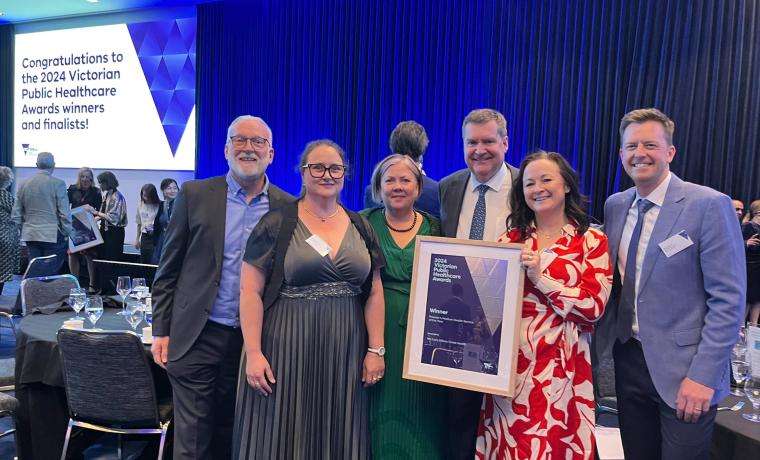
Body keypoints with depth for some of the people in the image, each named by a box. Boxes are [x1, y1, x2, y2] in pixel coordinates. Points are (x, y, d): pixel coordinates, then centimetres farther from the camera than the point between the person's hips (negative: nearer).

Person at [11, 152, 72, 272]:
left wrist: (20, 232, 19)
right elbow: (65, 212, -10)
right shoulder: (58, 184, -8)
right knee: (51, 273, 0)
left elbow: (16, 214, 11)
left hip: (30, 236, 5)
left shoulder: (24, 185, 8)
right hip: (53, 235, -5)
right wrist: (67, 233, -2)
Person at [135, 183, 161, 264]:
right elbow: (139, 223, 17)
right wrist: (137, 238, 19)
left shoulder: (159, 206, -10)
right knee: (143, 262, 9)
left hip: (155, 237, -5)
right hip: (145, 237, 5)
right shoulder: (140, 204, 8)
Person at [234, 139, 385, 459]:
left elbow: (374, 293, 8)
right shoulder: (276, 225, -3)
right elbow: (250, 292, -5)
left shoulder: (361, 227, 8)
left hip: (346, 354, 3)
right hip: (287, 349, -3)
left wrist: (376, 350, 1)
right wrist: (253, 353, -12)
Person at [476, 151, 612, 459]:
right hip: (509, 363, 3)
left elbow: (594, 308, -11)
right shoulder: (510, 239, 8)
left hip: (560, 367, -2)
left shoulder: (591, 241, 0)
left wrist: (540, 277, -16)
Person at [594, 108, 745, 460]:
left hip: (682, 370, -5)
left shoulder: (709, 206, -12)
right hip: (628, 360, 5)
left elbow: (728, 299, -14)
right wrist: (603, 344, 6)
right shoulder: (614, 206, 5)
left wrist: (703, 376, -17)